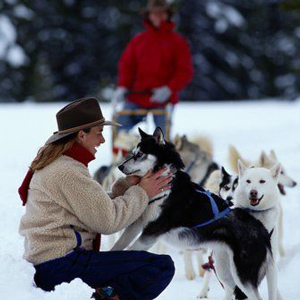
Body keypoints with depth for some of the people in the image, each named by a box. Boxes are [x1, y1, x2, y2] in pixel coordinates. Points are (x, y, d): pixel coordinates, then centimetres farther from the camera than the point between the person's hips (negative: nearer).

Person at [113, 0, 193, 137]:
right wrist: (123, 87, -5)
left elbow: (185, 71, -2)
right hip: (136, 98, 3)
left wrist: (169, 89, -16)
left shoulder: (178, 42, 4)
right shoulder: (138, 40, 12)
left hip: (163, 100, -3)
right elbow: (126, 65, 12)